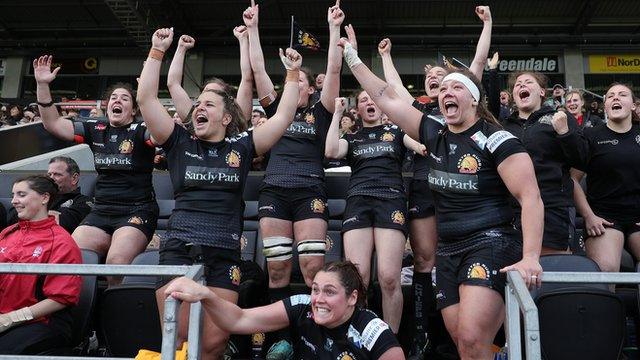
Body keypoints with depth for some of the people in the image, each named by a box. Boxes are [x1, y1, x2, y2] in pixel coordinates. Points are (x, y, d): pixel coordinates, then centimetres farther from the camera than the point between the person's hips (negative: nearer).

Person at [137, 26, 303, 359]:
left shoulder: (242, 146, 10)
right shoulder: (180, 142, 10)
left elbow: (283, 116, 8)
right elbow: (146, 99, 3)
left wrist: (292, 73, 7)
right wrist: (157, 51, 1)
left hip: (224, 255, 0)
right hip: (179, 249, 0)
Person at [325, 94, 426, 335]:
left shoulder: (396, 131, 21)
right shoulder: (351, 138, 25)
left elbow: (422, 146, 5)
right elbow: (331, 152, 3)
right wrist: (337, 113, 9)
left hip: (391, 200, -1)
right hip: (358, 202, 1)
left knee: (389, 278, -16)